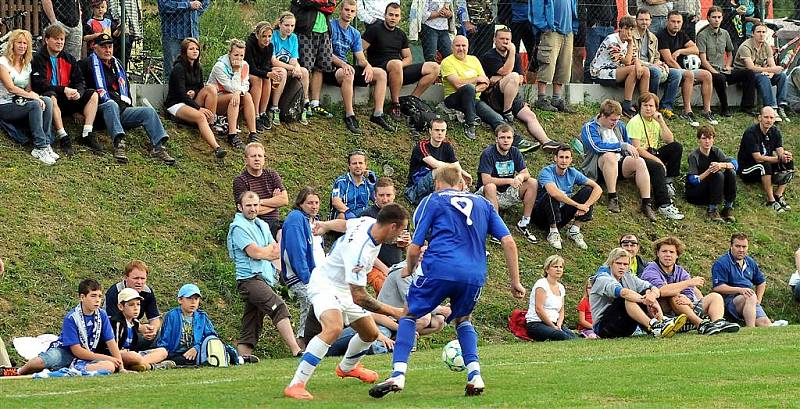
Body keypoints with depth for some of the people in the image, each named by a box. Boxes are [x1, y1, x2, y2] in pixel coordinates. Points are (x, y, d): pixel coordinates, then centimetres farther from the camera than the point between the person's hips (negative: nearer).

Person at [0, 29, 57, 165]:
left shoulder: (27, 64, 15)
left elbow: (28, 90, 11)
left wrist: (35, 95, -14)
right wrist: (33, 97, -23)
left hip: (21, 103, 6)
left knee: (47, 101, -22)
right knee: (35, 105, -32)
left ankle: (46, 145, -26)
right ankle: (40, 147, -34)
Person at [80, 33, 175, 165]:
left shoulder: (117, 64, 28)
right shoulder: (89, 63, 6)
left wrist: (128, 104, 21)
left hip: (122, 110, 6)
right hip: (101, 109, -6)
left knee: (149, 111, -13)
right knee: (111, 105, -39)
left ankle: (158, 147, -31)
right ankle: (119, 144, -56)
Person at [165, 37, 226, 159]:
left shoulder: (198, 68, 11)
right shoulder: (179, 68, -12)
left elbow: (201, 88, 16)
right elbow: (181, 93, -18)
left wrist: (194, 92, -10)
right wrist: (199, 108, -25)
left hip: (191, 102, 7)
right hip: (176, 105, -7)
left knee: (210, 88, -18)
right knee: (200, 117, -35)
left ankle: (212, 122, -21)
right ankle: (217, 148, -52)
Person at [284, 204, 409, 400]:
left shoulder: (369, 222, -11)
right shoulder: (359, 249, -36)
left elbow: (344, 224, 13)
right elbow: (359, 297, -34)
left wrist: (325, 225, 34)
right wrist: (394, 312, -30)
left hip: (346, 288, 9)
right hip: (326, 285, -9)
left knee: (370, 333, 17)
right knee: (334, 328, -35)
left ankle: (347, 368, 49)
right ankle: (296, 385, -35)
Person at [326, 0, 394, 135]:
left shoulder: (355, 34, 17)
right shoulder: (331, 26, -5)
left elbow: (360, 58, 11)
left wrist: (368, 66, -13)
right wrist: (343, 64, -30)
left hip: (345, 65, 8)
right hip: (331, 68, -8)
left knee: (381, 74, -6)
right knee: (348, 74, -41)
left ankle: (377, 114, -10)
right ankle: (349, 116, -36)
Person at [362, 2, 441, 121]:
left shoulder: (401, 34, 20)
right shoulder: (375, 30, 2)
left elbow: (408, 58, 21)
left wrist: (401, 64, -4)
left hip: (400, 70, 7)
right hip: (380, 69, -7)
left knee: (434, 68, -7)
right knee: (395, 64, -43)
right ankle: (395, 106, -31)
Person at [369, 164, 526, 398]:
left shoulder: (432, 201, 15)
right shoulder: (482, 203, 24)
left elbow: (415, 247, 9)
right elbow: (509, 242, 14)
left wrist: (409, 270, 29)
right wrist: (515, 282, 18)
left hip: (440, 270, -3)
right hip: (475, 276, 3)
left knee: (409, 314, 14)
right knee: (463, 319, 28)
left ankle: (398, 375, -3)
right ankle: (475, 376, 9)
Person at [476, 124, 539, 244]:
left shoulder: (514, 152, 3)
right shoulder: (488, 154, -16)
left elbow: (526, 174, 1)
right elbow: (486, 180, -25)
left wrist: (520, 177, -25)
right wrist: (510, 181, -26)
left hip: (507, 195, 6)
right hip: (486, 196, -6)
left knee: (533, 183, -10)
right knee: (490, 187, -39)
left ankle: (524, 223, -7)